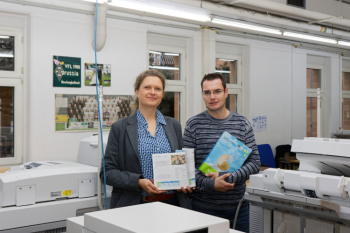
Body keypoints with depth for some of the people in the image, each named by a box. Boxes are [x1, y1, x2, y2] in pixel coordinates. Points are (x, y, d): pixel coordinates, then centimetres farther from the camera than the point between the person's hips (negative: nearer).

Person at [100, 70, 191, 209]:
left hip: (171, 203, 3)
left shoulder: (174, 125, 10)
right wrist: (138, 182, -17)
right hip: (136, 204, -3)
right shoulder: (120, 128, 0)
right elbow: (107, 172, -3)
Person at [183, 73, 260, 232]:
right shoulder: (194, 125, -2)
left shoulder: (243, 124, 2)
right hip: (204, 206, -2)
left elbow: (255, 163, -1)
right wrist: (210, 184, -20)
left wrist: (227, 178, -15)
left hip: (238, 206, 2)